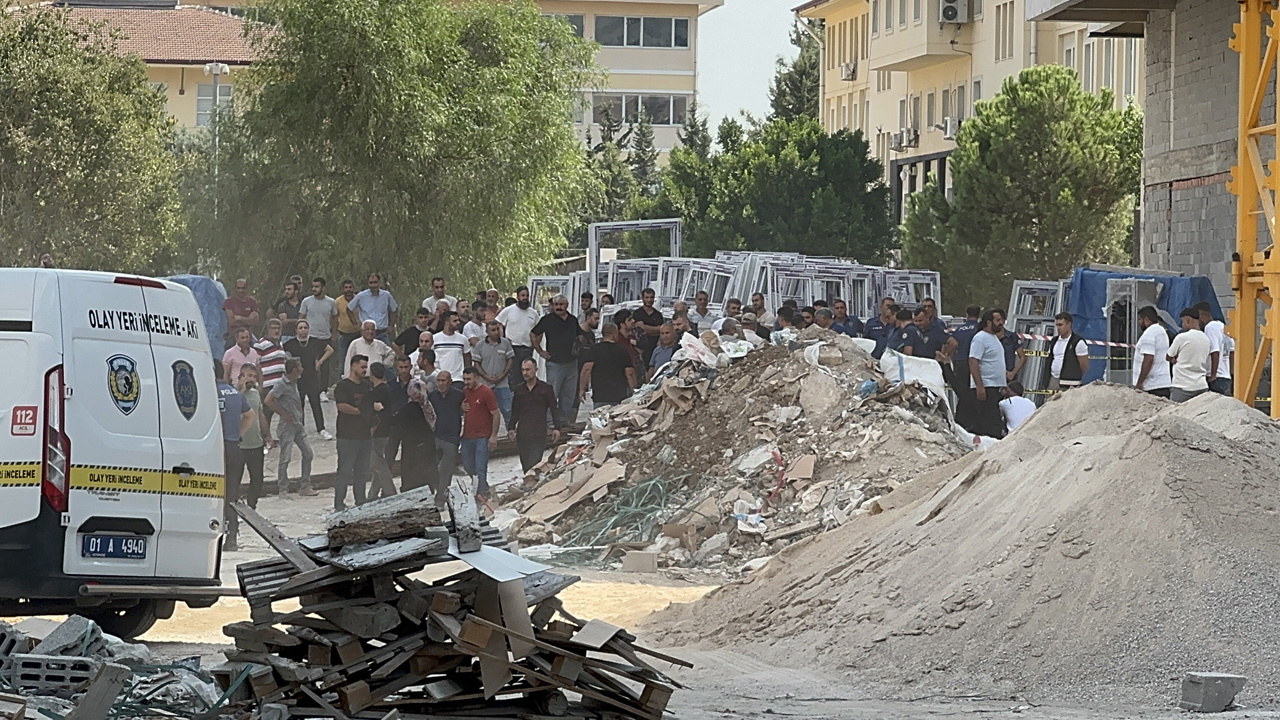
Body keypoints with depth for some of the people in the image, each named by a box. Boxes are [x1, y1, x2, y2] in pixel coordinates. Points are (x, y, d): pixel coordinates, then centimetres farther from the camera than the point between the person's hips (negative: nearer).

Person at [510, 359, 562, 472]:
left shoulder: (546, 389, 3)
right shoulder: (519, 389, 12)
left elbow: (554, 410, 5)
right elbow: (515, 412, 17)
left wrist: (557, 428, -4)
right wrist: (511, 428, 6)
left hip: (539, 434, -4)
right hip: (522, 434, 4)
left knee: (533, 465, -15)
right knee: (525, 466, 4)